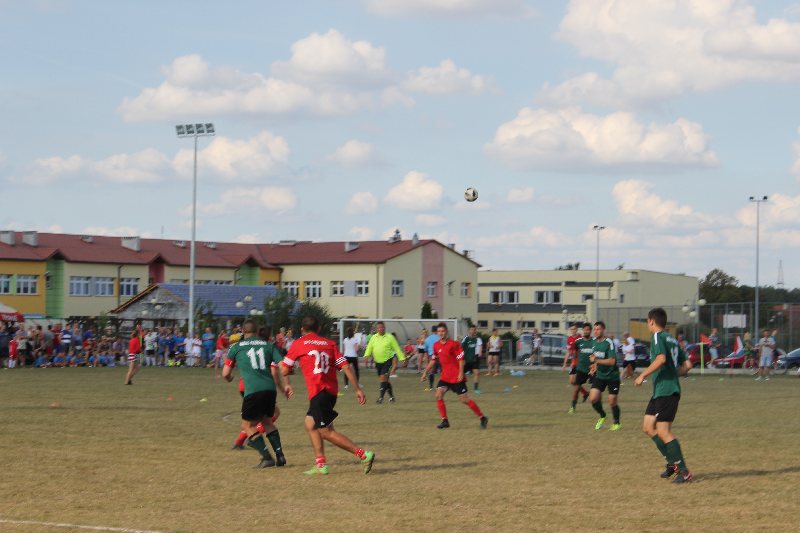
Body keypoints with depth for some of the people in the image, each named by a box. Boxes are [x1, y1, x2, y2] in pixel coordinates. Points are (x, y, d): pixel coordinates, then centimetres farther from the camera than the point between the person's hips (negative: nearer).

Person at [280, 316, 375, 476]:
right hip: (331, 389, 6)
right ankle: (320, 464, 16)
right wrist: (358, 389, 4)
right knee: (310, 424, 20)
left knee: (327, 432, -4)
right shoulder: (329, 344, 15)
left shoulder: (298, 344, 5)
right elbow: (346, 367, 4)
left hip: (318, 391, -6)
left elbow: (284, 371, 8)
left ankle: (363, 455, -13)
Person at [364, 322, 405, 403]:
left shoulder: (390, 337, -3)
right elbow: (369, 348, 10)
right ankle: (391, 396, 27)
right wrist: (366, 355, -9)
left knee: (383, 378, -16)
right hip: (378, 362, 5)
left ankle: (381, 398, -15)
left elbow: (397, 349, 0)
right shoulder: (373, 338, 7)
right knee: (385, 380, 11)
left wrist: (402, 359, -1)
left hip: (388, 361, -5)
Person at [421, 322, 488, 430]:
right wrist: (425, 373, 18)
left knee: (464, 399, -4)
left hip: (457, 377, -6)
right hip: (445, 376, 6)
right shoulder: (436, 345, 8)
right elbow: (433, 360, 20)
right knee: (438, 395, -10)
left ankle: (483, 418, 10)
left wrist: (461, 373, -20)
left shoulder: (453, 344, -12)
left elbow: (461, 359, -12)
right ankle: (445, 421, -2)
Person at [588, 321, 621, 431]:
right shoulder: (594, 341, 3)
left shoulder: (609, 343, -19)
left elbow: (612, 361, -26)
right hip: (599, 376, 5)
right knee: (593, 398, -9)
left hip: (612, 376, -5)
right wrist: (594, 366, 6)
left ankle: (617, 423, 24)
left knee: (612, 402, 1)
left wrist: (596, 361, -25)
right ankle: (602, 416, 18)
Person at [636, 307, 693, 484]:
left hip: (665, 391, -10)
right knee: (648, 427, 15)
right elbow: (687, 365, 18)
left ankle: (683, 471, -9)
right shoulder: (672, 340, 18)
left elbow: (661, 358, -26)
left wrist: (643, 375, -19)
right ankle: (672, 462, 17)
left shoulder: (658, 337, -9)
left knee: (663, 431, -10)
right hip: (660, 391, 10)